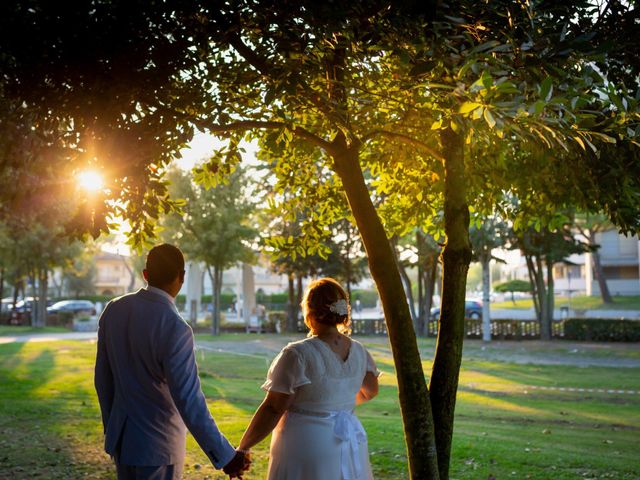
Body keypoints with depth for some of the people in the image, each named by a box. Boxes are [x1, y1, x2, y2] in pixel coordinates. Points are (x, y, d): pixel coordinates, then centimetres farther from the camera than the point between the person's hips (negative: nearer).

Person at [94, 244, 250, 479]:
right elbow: (189, 401, -25)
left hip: (120, 436, 6)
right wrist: (225, 457, -19)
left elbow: (102, 376, 6)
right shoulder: (175, 328, -23)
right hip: (158, 445, -6)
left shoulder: (113, 311, -4)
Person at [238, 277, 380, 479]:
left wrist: (242, 447, -6)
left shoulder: (298, 354, -17)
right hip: (351, 442, 6)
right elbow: (370, 392, 20)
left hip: (307, 446, -6)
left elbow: (273, 409, -16)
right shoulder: (359, 352, 2)